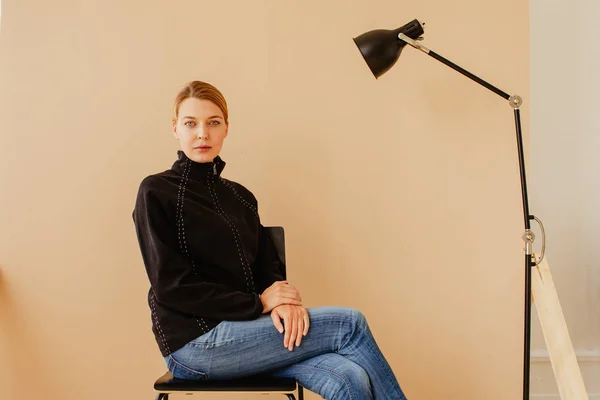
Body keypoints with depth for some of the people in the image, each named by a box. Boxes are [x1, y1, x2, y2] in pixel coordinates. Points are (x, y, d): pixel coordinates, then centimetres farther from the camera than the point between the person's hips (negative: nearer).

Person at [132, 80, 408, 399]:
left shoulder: (240, 197, 15)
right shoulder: (156, 193, -3)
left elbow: (268, 268, 13)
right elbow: (171, 286, -11)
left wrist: (283, 301, -11)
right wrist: (258, 303, -13)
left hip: (244, 329, 6)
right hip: (194, 341, -5)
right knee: (349, 324, -15)